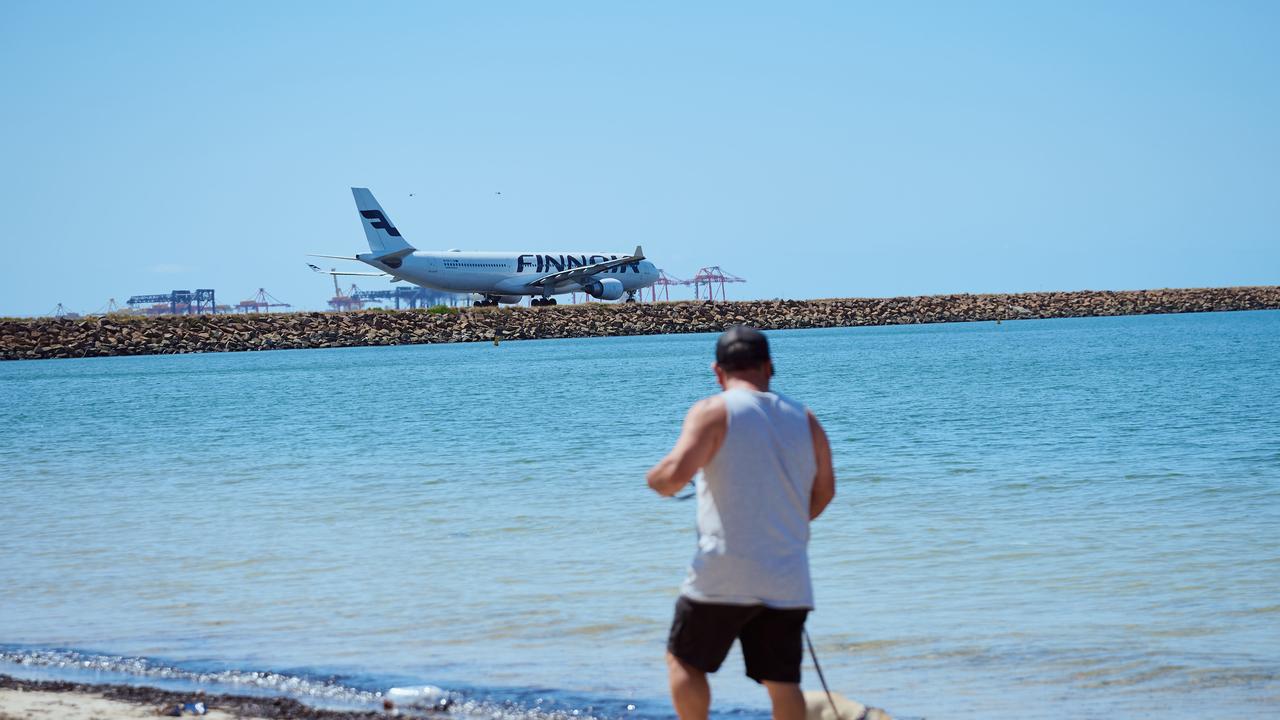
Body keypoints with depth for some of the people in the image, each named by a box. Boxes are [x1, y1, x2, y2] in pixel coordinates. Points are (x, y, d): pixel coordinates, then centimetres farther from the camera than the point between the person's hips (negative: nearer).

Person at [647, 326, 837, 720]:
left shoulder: (713, 412, -6)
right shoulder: (804, 420, 10)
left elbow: (675, 474, -18)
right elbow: (823, 493, 19)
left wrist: (655, 478, 5)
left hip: (724, 575, -4)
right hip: (788, 580, 4)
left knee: (683, 661, 14)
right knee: (782, 682, 8)